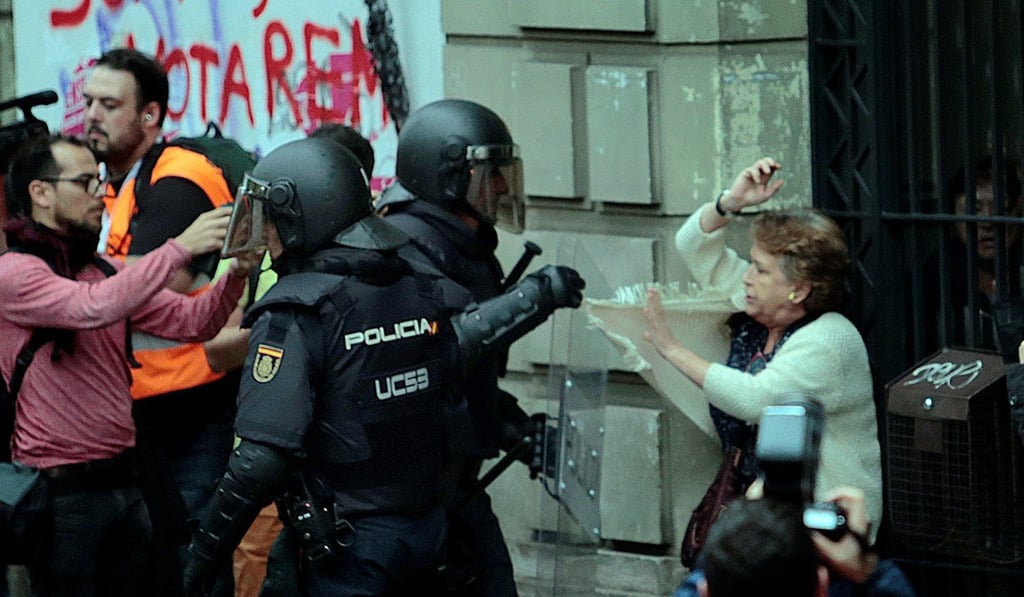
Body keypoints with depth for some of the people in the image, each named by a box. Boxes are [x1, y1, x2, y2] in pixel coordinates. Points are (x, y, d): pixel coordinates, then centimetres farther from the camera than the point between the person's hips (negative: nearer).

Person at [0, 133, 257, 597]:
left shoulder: (104, 270, 13)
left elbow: (191, 321, 5)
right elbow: (93, 308, -27)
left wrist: (236, 275, -14)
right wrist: (180, 248, -28)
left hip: (123, 483, 7)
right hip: (62, 491, -7)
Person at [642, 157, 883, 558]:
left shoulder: (828, 341, -15)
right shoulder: (751, 315, 10)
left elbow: (756, 401, -27)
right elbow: (696, 247, 19)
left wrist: (673, 350, -20)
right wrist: (732, 201, 0)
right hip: (753, 500, 7)